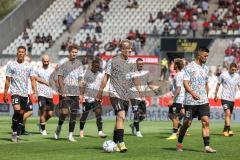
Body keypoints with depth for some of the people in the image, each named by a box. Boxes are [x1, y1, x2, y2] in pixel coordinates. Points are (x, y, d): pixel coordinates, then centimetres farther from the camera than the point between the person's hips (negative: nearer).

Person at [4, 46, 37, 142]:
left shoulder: (28, 66, 9)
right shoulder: (11, 65, 2)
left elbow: (32, 80, 7)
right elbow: (7, 81, 3)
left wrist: (35, 92, -5)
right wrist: (5, 94, -1)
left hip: (25, 93, 4)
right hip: (15, 92, -3)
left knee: (22, 114, 5)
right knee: (17, 111, -21)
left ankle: (18, 134, 14)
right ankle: (14, 131, -9)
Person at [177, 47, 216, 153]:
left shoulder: (205, 68, 13)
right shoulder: (189, 67, -6)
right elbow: (185, 83, -13)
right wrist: (193, 93, -26)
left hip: (203, 101, 5)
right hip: (190, 101, -5)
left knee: (206, 122, -7)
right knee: (187, 123, 3)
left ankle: (207, 146, -9)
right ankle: (179, 143, 22)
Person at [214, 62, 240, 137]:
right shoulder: (223, 75, -4)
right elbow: (218, 85, 5)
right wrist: (216, 95, 6)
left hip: (232, 99, 5)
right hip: (225, 98, -5)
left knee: (229, 115, 10)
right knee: (227, 113, -19)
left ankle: (225, 130, 22)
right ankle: (229, 130, -24)